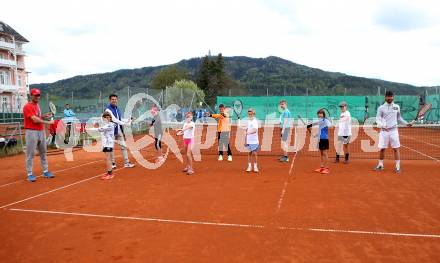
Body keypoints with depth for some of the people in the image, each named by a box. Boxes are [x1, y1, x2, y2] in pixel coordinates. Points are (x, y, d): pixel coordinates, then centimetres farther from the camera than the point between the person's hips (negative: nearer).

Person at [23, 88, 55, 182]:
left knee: (43, 152, 12)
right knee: (30, 154, -2)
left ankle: (45, 172, 20)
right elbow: (35, 120, -21)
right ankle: (30, 174, 5)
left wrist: (44, 116, 5)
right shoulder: (28, 106, -12)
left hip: (41, 131, 9)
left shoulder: (37, 105, 15)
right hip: (32, 132, -9)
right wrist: (48, 122, -20)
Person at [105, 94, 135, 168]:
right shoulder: (108, 109, -11)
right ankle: (113, 163, 14)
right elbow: (114, 119, -20)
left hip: (119, 130, 7)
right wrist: (124, 123, -22)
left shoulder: (117, 109, 13)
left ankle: (126, 163, 7)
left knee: (123, 146, 4)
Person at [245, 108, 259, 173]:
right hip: (249, 141, 6)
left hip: (254, 141, -5)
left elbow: (255, 130, -25)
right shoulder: (248, 121, 11)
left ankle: (255, 166, 11)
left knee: (254, 153, -2)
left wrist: (249, 133, -43)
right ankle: (249, 166, 15)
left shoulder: (255, 121, -9)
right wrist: (246, 140, 16)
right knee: (249, 153, 9)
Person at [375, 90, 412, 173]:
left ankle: (397, 167, 6)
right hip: (384, 131, -1)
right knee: (382, 148, 3)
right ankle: (380, 165, 19)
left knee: (396, 149, -1)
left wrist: (406, 123, 6)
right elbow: (378, 119, -4)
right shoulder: (381, 108, 0)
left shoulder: (397, 107, 8)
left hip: (393, 130, 1)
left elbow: (399, 118, 19)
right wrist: (382, 126, -22)